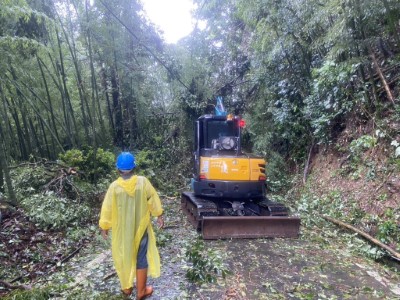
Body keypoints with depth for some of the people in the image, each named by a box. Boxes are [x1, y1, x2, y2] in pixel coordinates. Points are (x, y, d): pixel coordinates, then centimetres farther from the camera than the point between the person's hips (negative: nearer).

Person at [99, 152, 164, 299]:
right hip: (140, 227, -1)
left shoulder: (114, 186, -16)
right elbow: (153, 200, -5)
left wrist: (104, 226, 8)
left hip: (122, 229, 1)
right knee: (141, 258, 13)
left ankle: (126, 288, 36)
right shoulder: (143, 182, -16)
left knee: (123, 257, 20)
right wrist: (159, 216, 10)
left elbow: (107, 209, -7)